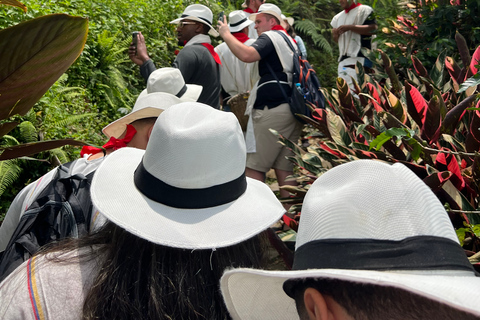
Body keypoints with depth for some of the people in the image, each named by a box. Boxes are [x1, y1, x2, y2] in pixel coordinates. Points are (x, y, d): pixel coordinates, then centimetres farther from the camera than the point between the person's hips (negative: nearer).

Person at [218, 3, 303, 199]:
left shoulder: (270, 37, -1)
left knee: (254, 168, -7)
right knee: (284, 169, 8)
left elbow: (247, 55, -20)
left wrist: (226, 34, -7)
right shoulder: (290, 41, 26)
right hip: (293, 110, 9)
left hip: (273, 110, -9)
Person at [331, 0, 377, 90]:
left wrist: (349, 27, -13)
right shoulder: (338, 17, 25)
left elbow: (373, 29, -11)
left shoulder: (364, 10, 3)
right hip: (343, 60, 7)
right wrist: (335, 34, 4)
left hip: (359, 58, -7)